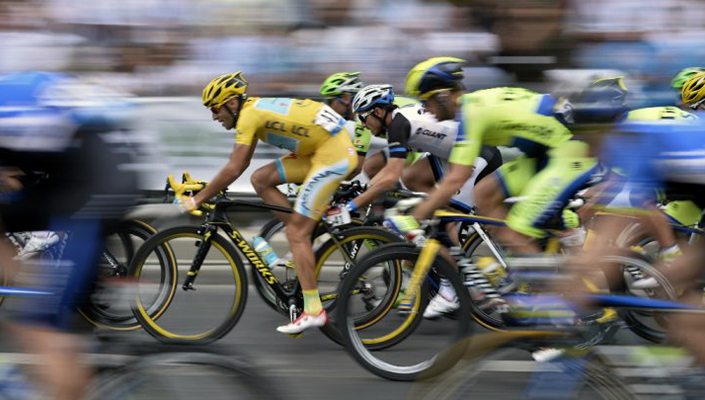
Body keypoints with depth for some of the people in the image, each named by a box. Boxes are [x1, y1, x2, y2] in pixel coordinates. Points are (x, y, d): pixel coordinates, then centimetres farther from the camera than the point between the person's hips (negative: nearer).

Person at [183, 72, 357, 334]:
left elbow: (233, 169, -19)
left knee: (296, 233, -9)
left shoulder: (248, 115, -14)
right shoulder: (254, 109, 14)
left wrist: (199, 199, -12)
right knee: (260, 180, 8)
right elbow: (239, 163, 21)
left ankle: (313, 310, -10)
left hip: (333, 154, -9)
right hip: (318, 151, 9)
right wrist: (211, 189, 19)